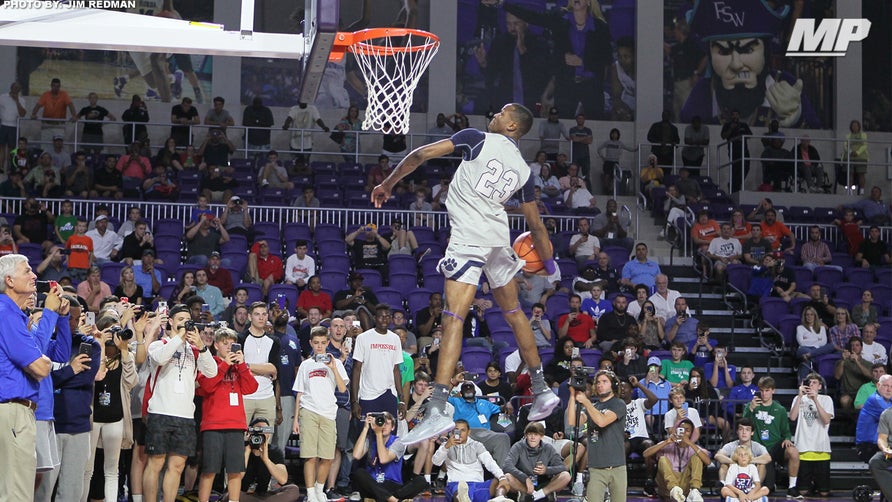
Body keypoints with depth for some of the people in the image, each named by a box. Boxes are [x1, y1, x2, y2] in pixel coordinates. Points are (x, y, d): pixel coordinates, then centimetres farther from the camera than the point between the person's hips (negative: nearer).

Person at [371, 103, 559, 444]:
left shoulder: (479, 139, 3)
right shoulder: (523, 169, 17)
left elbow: (422, 154, -3)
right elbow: (536, 224, 21)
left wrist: (388, 184, 9)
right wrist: (549, 263, 35)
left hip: (469, 237, -6)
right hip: (498, 238, 6)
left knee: (453, 318, -15)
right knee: (513, 312, 24)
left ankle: (437, 411, -25)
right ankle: (542, 391, 33)